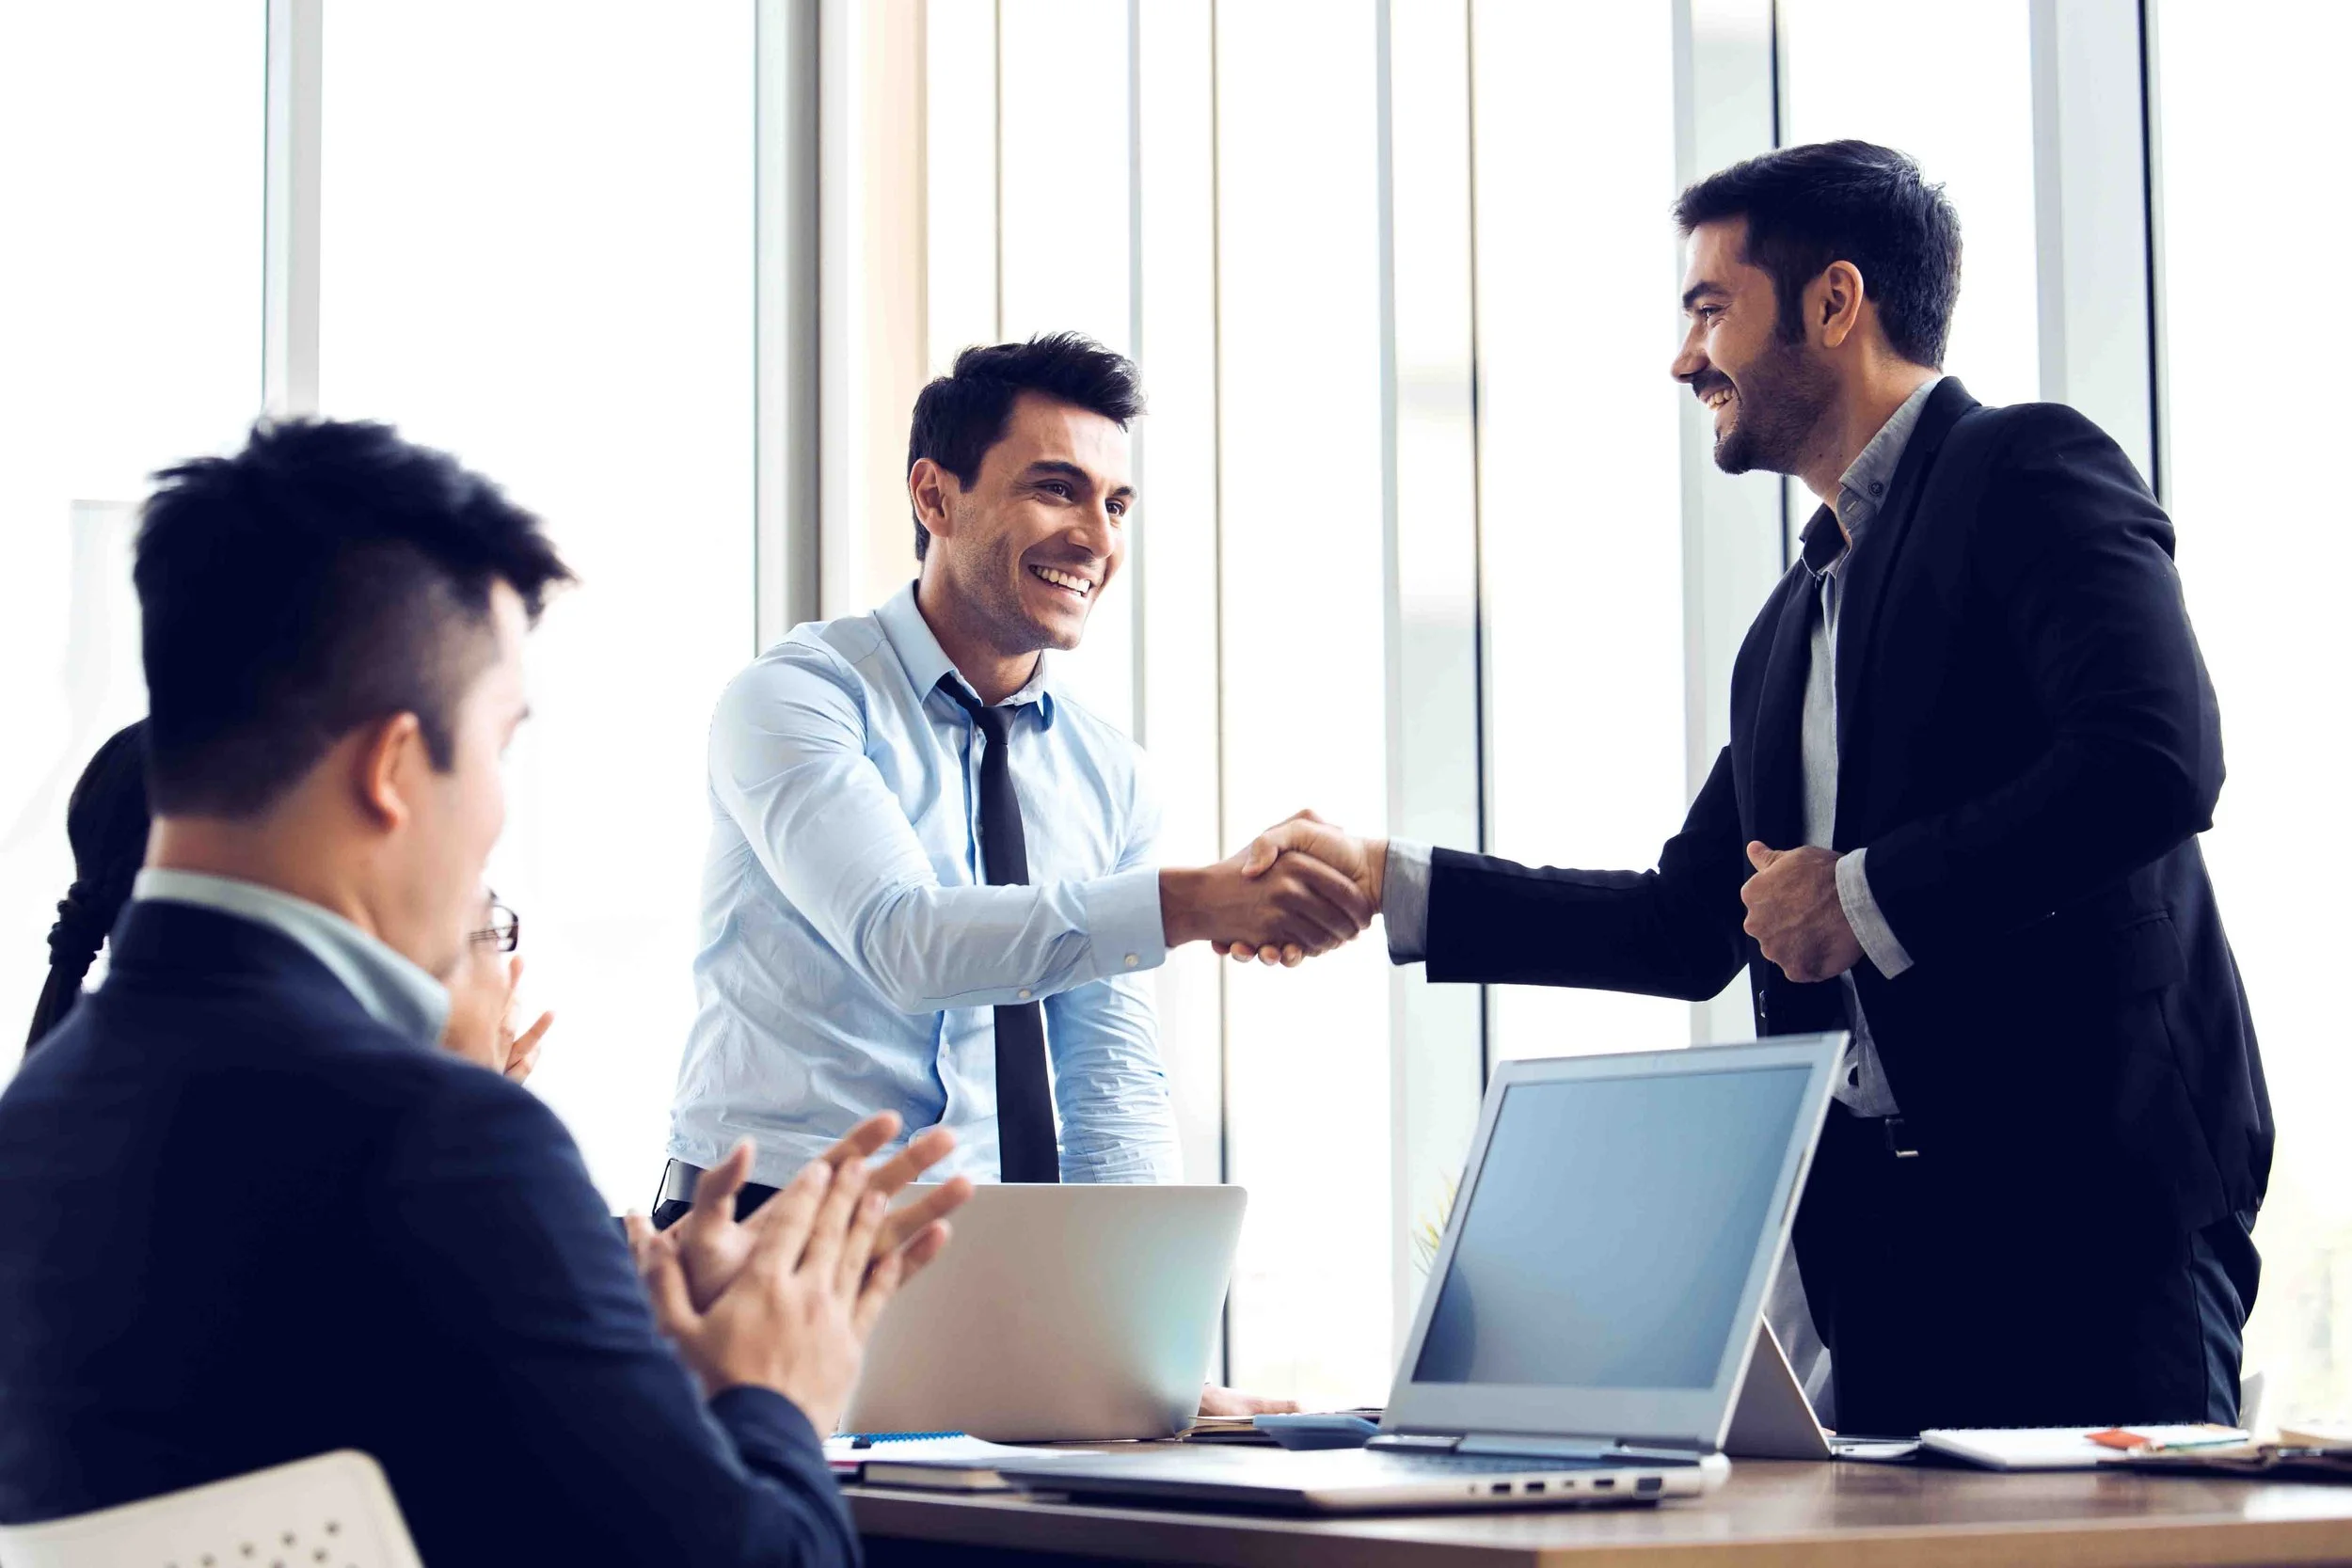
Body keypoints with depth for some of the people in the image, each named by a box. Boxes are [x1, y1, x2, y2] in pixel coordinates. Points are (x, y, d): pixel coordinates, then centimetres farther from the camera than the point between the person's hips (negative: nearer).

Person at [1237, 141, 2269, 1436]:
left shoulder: (2029, 476, -3)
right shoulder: (1792, 626, 23)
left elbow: (2155, 766, -18)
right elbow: (1690, 925, 24)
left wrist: (1866, 894, -11)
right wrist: (1385, 882, 19)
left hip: (2081, 1194, -8)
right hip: (1881, 1223, 8)